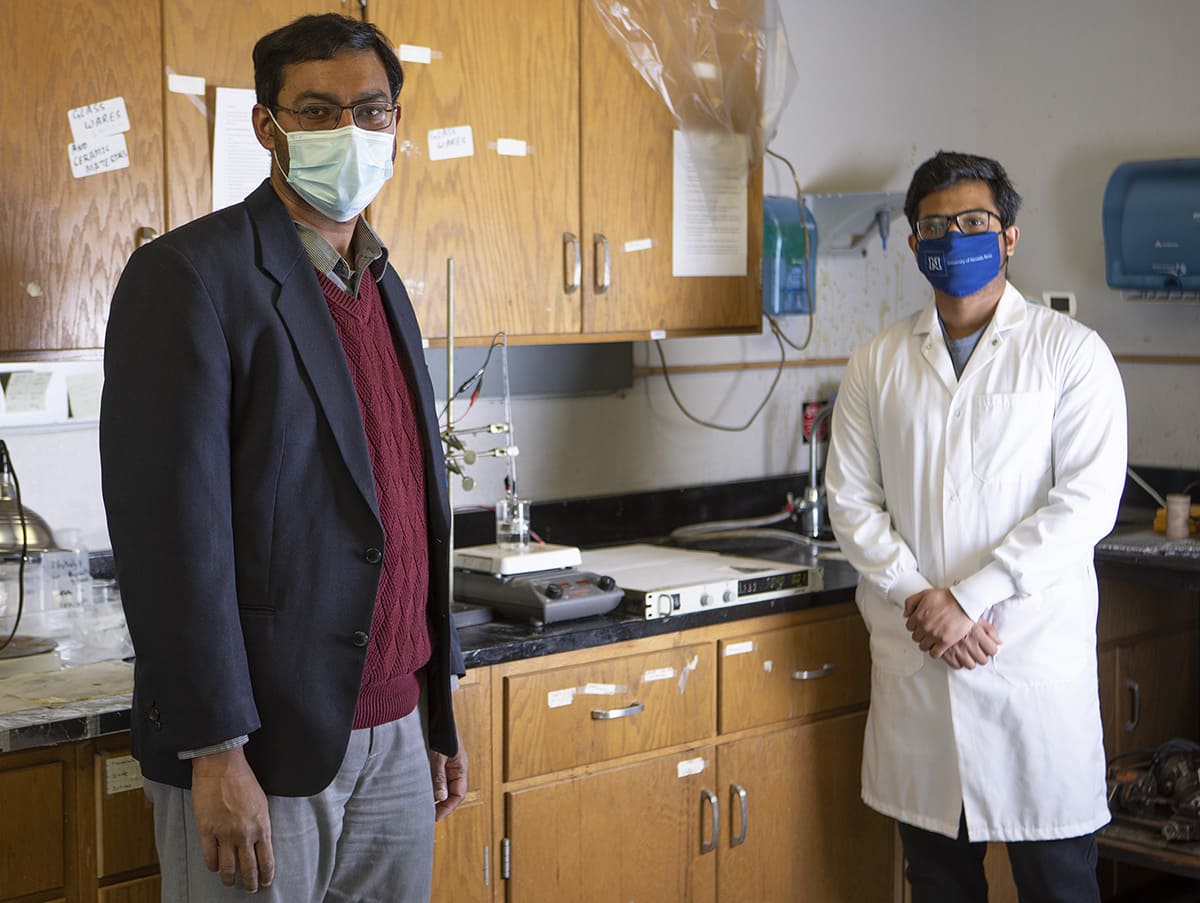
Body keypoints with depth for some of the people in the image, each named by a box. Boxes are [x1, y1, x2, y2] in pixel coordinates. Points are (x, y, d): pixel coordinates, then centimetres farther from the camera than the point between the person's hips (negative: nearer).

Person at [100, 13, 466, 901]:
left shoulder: (385, 287, 13)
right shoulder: (187, 275, -10)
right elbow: (171, 524, -16)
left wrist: (440, 710, 16)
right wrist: (215, 752, -18)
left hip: (394, 734, 7)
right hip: (261, 745, -6)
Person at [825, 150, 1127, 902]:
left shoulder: (1071, 352, -1)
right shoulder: (877, 365, 9)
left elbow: (1087, 501, -9)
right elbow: (851, 501, 6)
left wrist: (967, 598, -14)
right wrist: (919, 600, -9)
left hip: (1035, 653, -3)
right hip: (914, 656, 3)